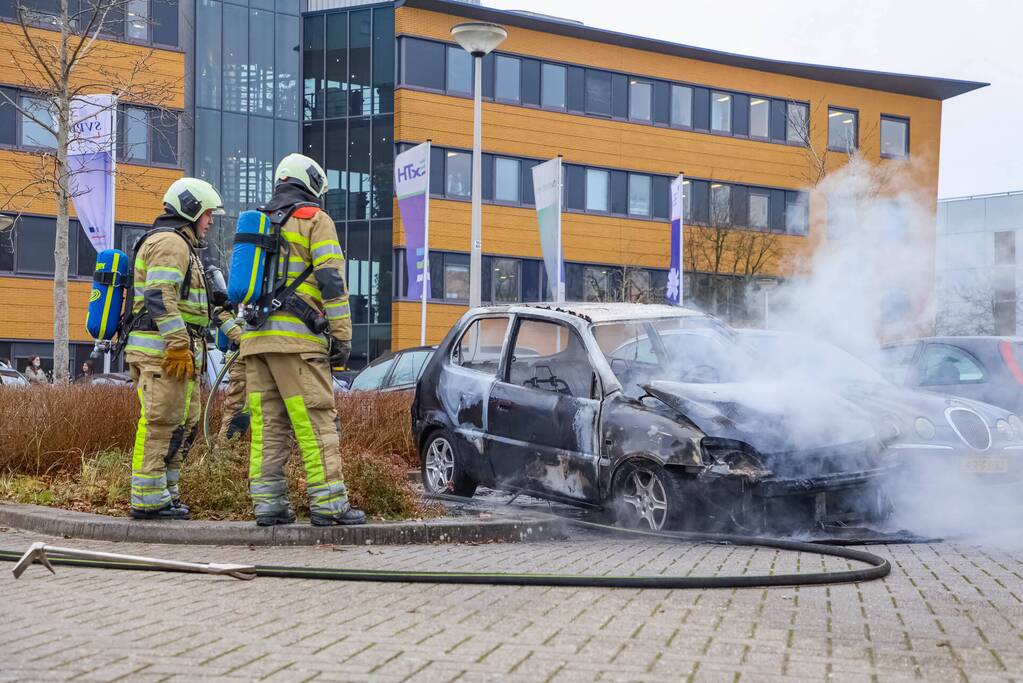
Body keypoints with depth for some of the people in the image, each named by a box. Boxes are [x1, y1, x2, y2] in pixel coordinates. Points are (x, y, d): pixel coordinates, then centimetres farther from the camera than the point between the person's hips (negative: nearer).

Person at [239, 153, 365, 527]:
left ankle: (267, 503, 3)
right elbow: (331, 281, -8)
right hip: (296, 337, -7)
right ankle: (328, 503, -8)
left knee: (266, 423, 6)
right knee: (316, 421, -6)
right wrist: (342, 336, -8)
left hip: (255, 337, 7)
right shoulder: (315, 220, 1)